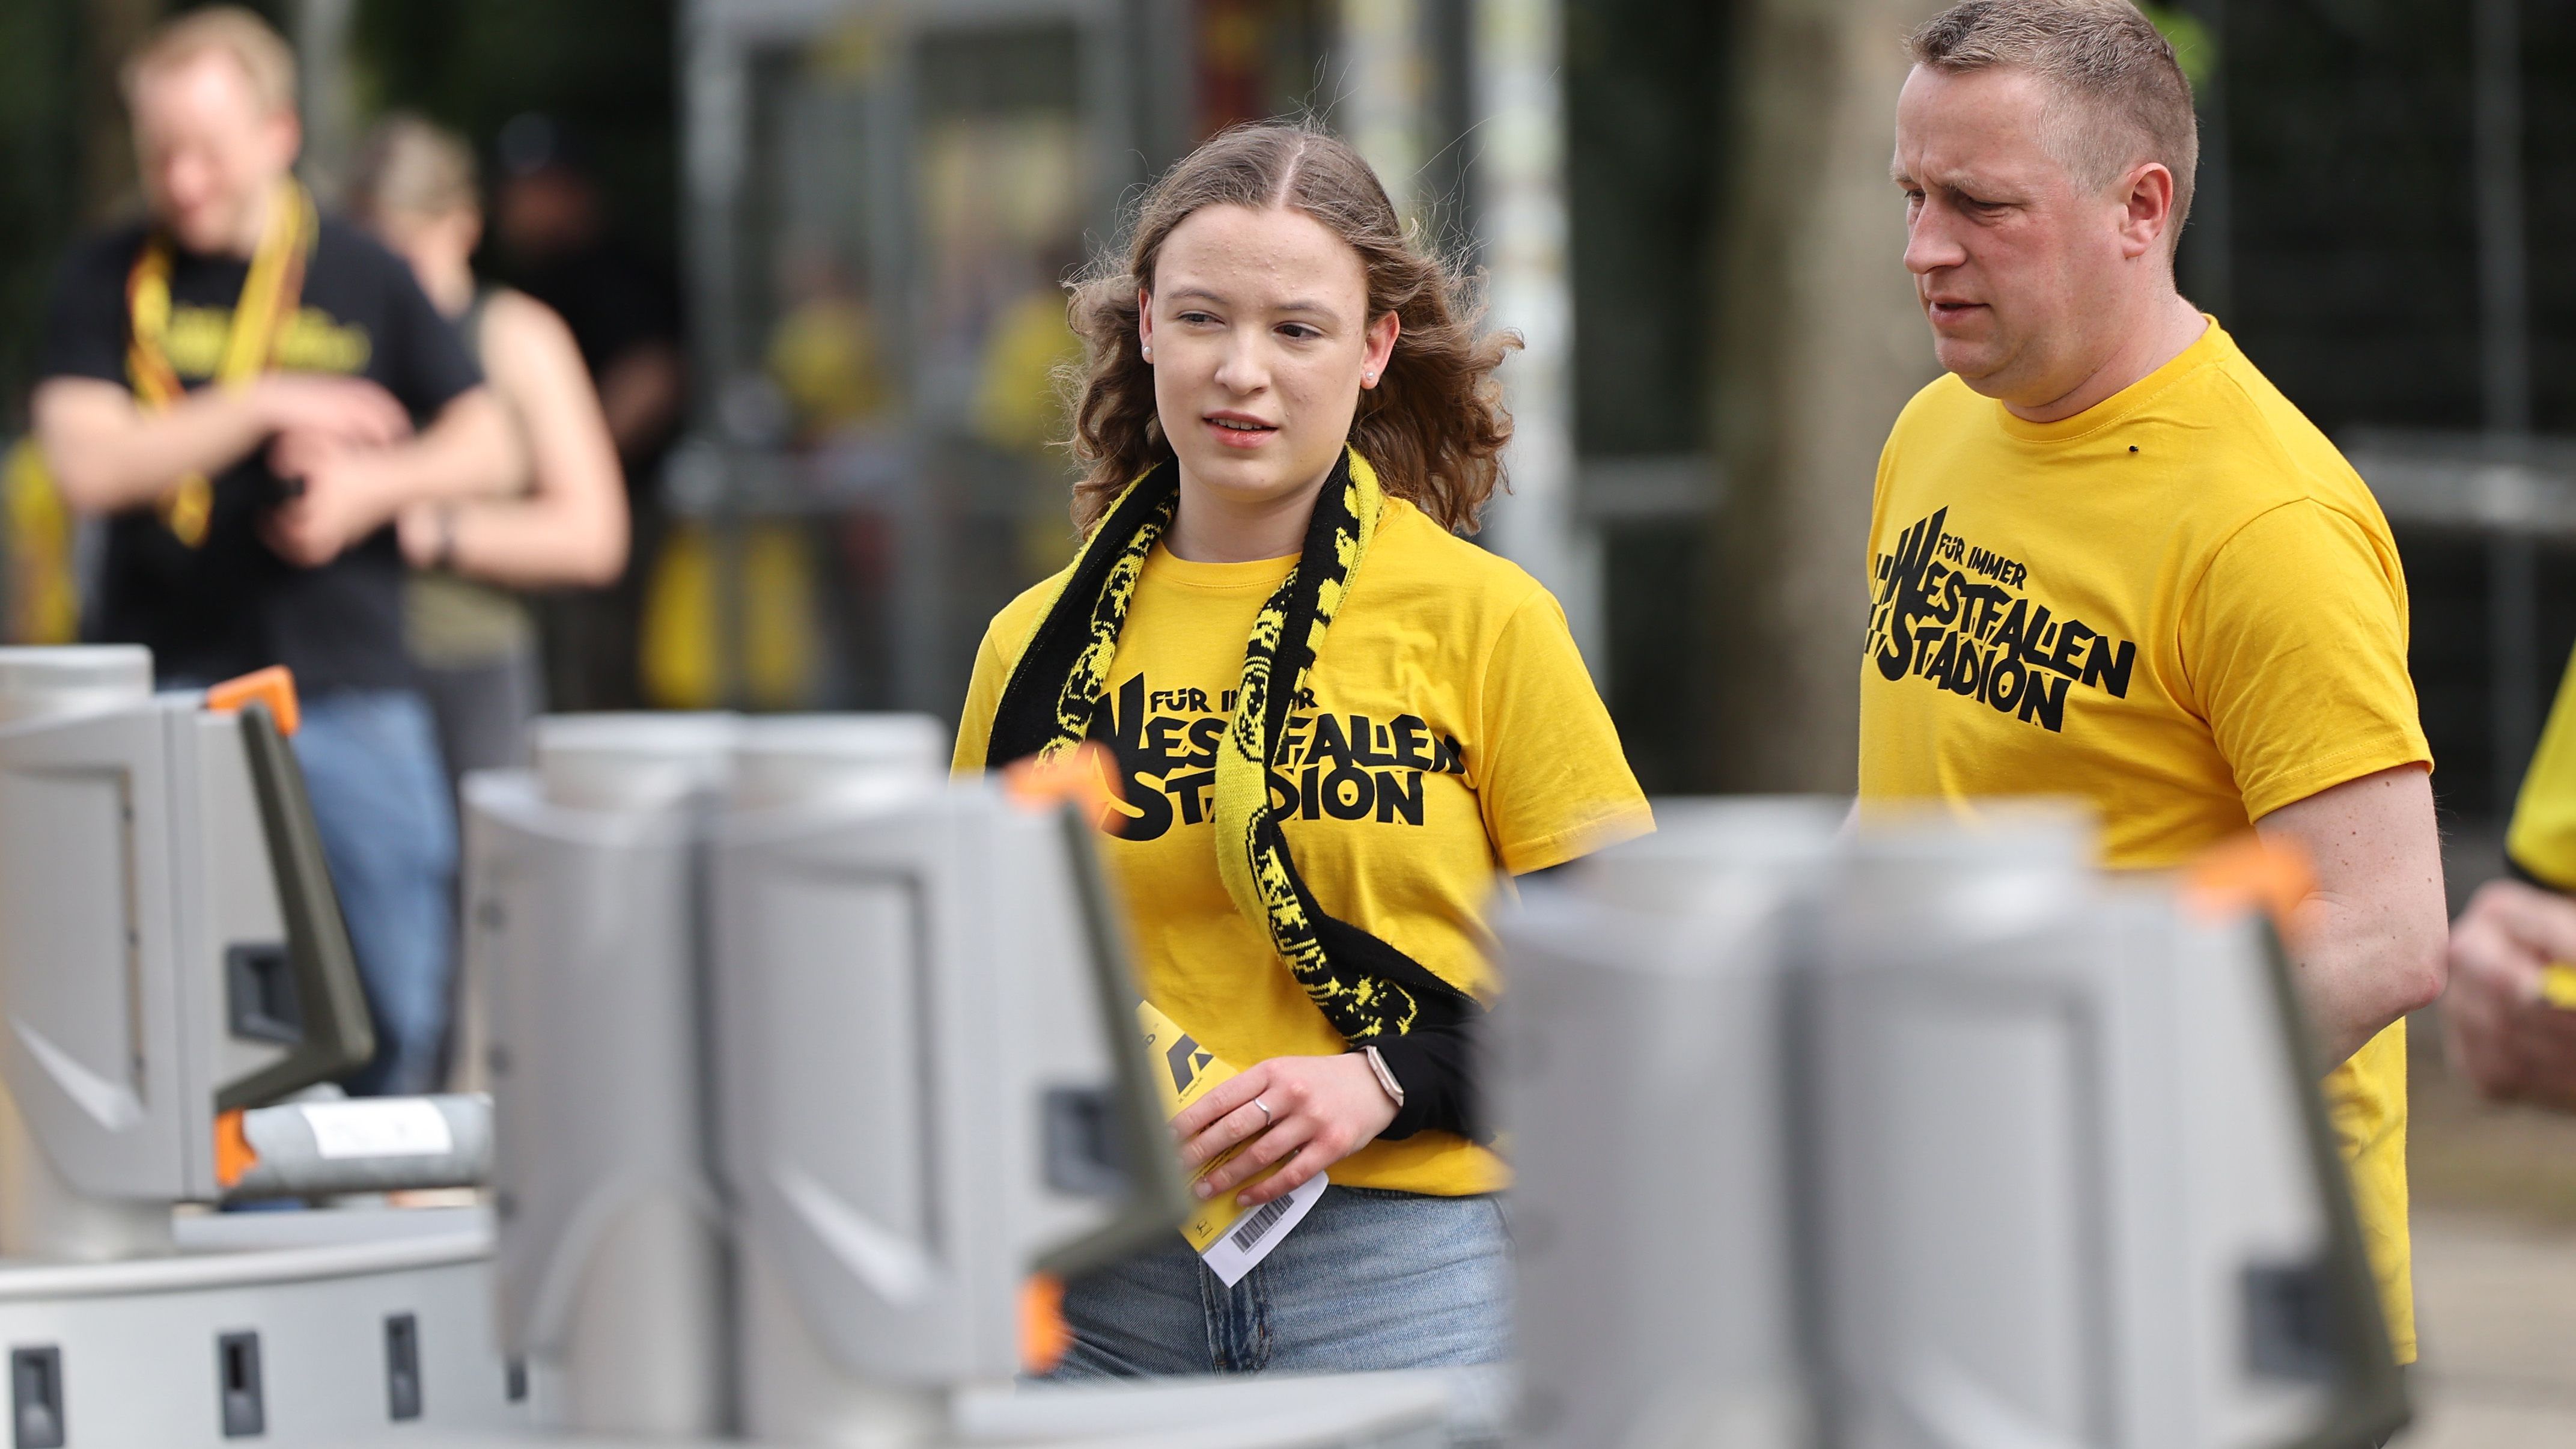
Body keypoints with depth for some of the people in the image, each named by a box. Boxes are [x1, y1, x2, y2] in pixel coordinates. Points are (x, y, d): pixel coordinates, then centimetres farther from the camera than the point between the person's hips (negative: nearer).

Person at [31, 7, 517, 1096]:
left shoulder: (362, 279, 9)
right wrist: (267, 407, -13)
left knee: (395, 1002, 3)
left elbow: (485, 446, 10)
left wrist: (372, 484, -9)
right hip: (167, 691, -2)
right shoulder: (107, 283, 5)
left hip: (348, 689, 2)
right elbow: (88, 464, -9)